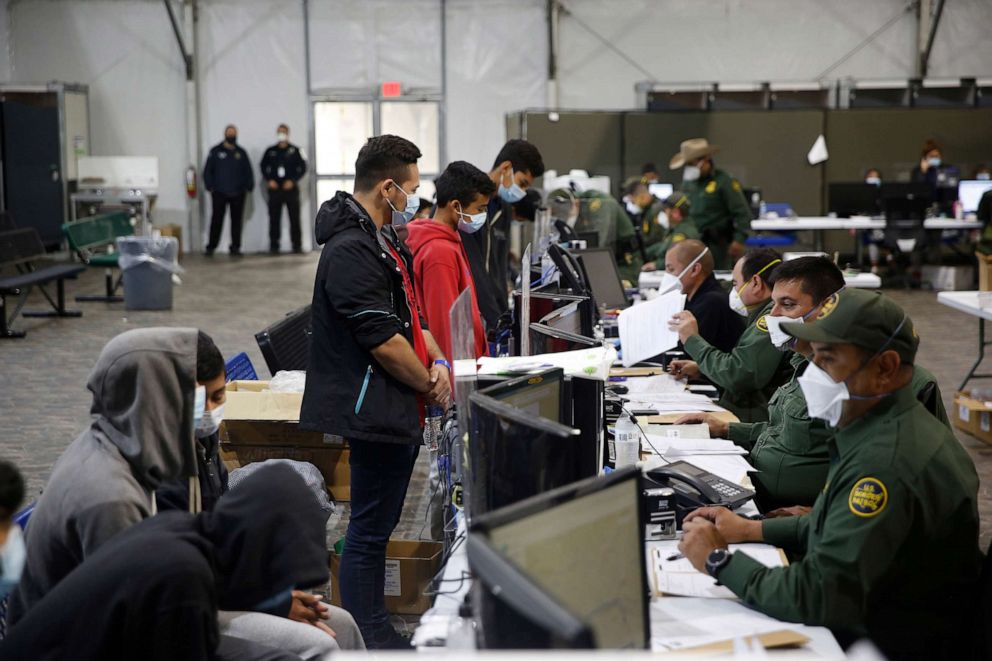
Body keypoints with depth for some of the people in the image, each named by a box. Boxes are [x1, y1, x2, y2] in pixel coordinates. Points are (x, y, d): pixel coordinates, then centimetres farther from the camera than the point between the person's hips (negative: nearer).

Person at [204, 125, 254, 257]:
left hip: (237, 193, 2)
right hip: (219, 193, -2)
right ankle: (210, 247, 1)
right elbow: (207, 170, 4)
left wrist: (249, 187, 2)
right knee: (216, 221, -3)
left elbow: (248, 171, 12)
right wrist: (209, 186, -5)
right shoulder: (216, 152, 5)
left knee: (236, 221, 4)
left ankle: (235, 247, 9)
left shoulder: (241, 153, 11)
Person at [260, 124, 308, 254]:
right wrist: (269, 180, 0)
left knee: (295, 218, -2)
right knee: (274, 218, 1)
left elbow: (303, 167, 2)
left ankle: (297, 245, 3)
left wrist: (293, 181, -7)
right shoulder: (270, 151, 10)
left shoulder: (295, 151, 4)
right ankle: (274, 246, 5)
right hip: (274, 188, 2)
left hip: (291, 188, -2)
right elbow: (263, 166, 14)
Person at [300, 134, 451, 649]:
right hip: (374, 409, -11)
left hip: (397, 411, 11)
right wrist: (431, 385, -8)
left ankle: (376, 630, 26)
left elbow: (411, 315, 20)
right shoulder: (350, 250, -19)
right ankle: (365, 639, 6)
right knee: (369, 530, -2)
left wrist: (437, 361, 2)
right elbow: (383, 340, -22)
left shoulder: (383, 241, 14)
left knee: (378, 525, 16)